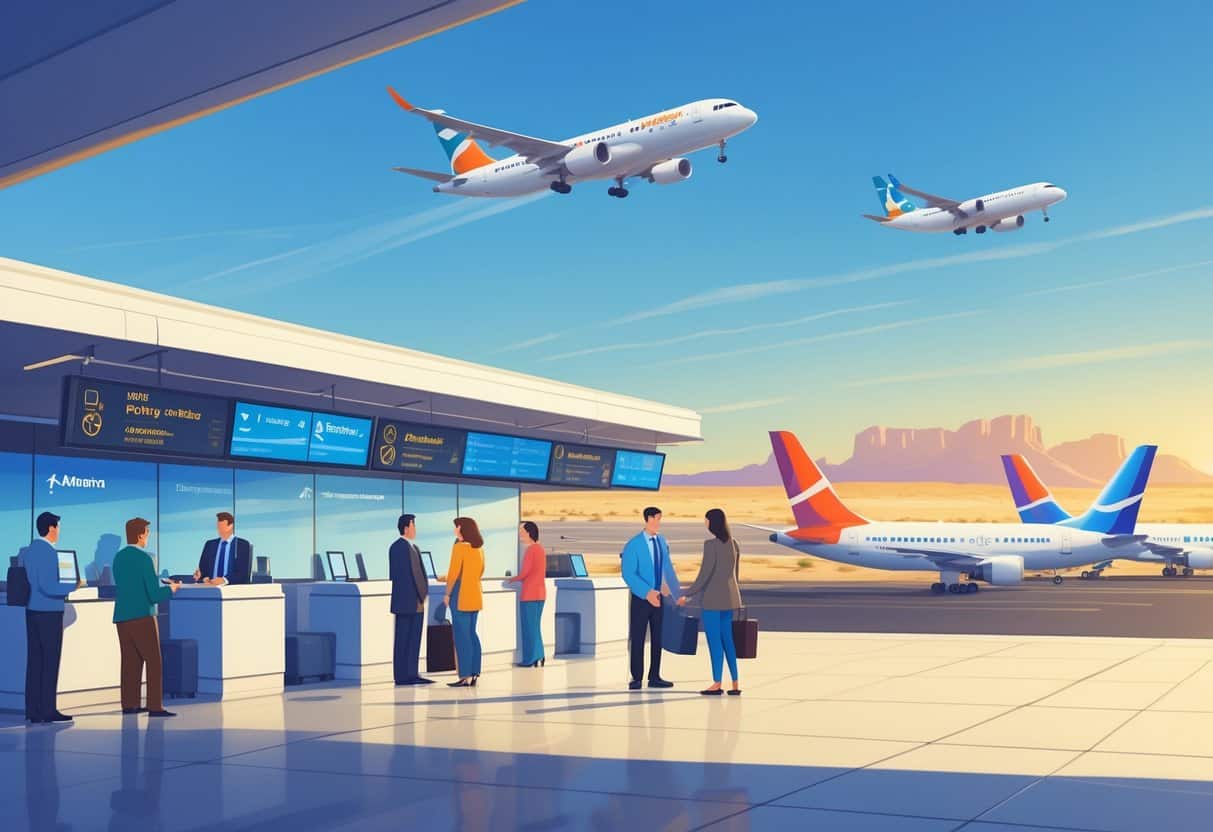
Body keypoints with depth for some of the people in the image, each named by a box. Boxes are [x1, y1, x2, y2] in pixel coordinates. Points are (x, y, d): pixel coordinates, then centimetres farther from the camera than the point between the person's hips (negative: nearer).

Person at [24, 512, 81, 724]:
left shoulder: (29, 551, 12)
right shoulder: (48, 552, -16)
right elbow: (48, 587, -22)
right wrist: (74, 585, -11)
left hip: (32, 610, 8)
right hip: (49, 612, -8)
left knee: (34, 659, 9)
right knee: (50, 661, -3)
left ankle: (33, 710, 12)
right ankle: (48, 710, 0)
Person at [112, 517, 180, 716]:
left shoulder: (118, 557, 8)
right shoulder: (144, 558, -13)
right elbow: (155, 595, -16)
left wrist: (162, 584, 22)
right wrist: (171, 589, 3)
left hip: (121, 617, 7)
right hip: (142, 617, -7)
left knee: (130, 661, 12)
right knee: (153, 661, -1)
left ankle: (129, 704, 14)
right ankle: (155, 706, -4)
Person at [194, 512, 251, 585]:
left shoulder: (243, 545, 3)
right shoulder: (209, 545, 16)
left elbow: (244, 573, -6)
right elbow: (202, 568, 13)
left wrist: (224, 580, -20)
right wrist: (204, 579, -10)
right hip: (210, 586, 3)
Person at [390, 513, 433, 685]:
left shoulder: (414, 548, 18)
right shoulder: (398, 547, -10)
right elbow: (399, 575, -16)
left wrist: (422, 595, 8)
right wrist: (419, 596, -17)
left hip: (417, 603, 9)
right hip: (406, 602, -9)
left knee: (414, 640, 10)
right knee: (403, 640, -3)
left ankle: (412, 674, 14)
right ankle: (402, 676, 0)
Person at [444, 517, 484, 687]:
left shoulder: (460, 547, -12)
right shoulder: (479, 548, 10)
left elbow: (454, 573, -15)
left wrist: (447, 594, -6)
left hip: (461, 596, -8)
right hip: (475, 596, 8)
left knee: (462, 636, -4)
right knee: (472, 635, 12)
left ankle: (466, 677, -4)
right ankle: (474, 675, 12)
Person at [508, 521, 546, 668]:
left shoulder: (530, 550, -15)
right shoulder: (540, 549, 12)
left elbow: (524, 573, -17)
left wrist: (511, 580, 0)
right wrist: (517, 579, 17)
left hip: (529, 595, -9)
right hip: (540, 593, 9)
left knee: (529, 628, -2)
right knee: (535, 627, 14)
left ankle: (530, 659, 0)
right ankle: (538, 657, 15)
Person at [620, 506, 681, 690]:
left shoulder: (662, 541, 5)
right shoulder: (634, 545, -12)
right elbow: (628, 574, -17)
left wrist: (668, 586, -1)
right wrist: (647, 592, -23)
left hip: (657, 597, 6)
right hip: (641, 598, -5)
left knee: (657, 638, 10)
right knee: (637, 639, 1)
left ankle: (654, 677, 19)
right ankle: (636, 678, 10)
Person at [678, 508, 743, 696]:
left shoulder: (711, 544, -15)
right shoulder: (734, 544, 8)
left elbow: (704, 575, -16)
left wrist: (687, 595, -9)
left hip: (713, 598, -7)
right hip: (730, 597, 7)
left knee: (714, 641, 0)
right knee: (727, 640, 12)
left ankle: (717, 684, 3)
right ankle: (735, 684, 11)